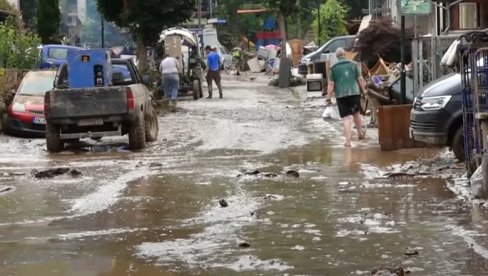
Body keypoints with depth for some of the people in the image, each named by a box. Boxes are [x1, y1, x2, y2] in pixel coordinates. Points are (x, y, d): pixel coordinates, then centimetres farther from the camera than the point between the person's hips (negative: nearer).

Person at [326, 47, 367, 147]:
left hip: (341, 95, -1)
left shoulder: (333, 68, 1)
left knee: (346, 118, -1)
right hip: (354, 92, 1)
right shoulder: (353, 64, 4)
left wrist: (328, 98, 1)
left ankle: (348, 141, -7)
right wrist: (364, 89, 16)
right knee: (356, 113, 22)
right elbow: (360, 79, 3)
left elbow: (331, 84, -2)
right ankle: (360, 133, 37)